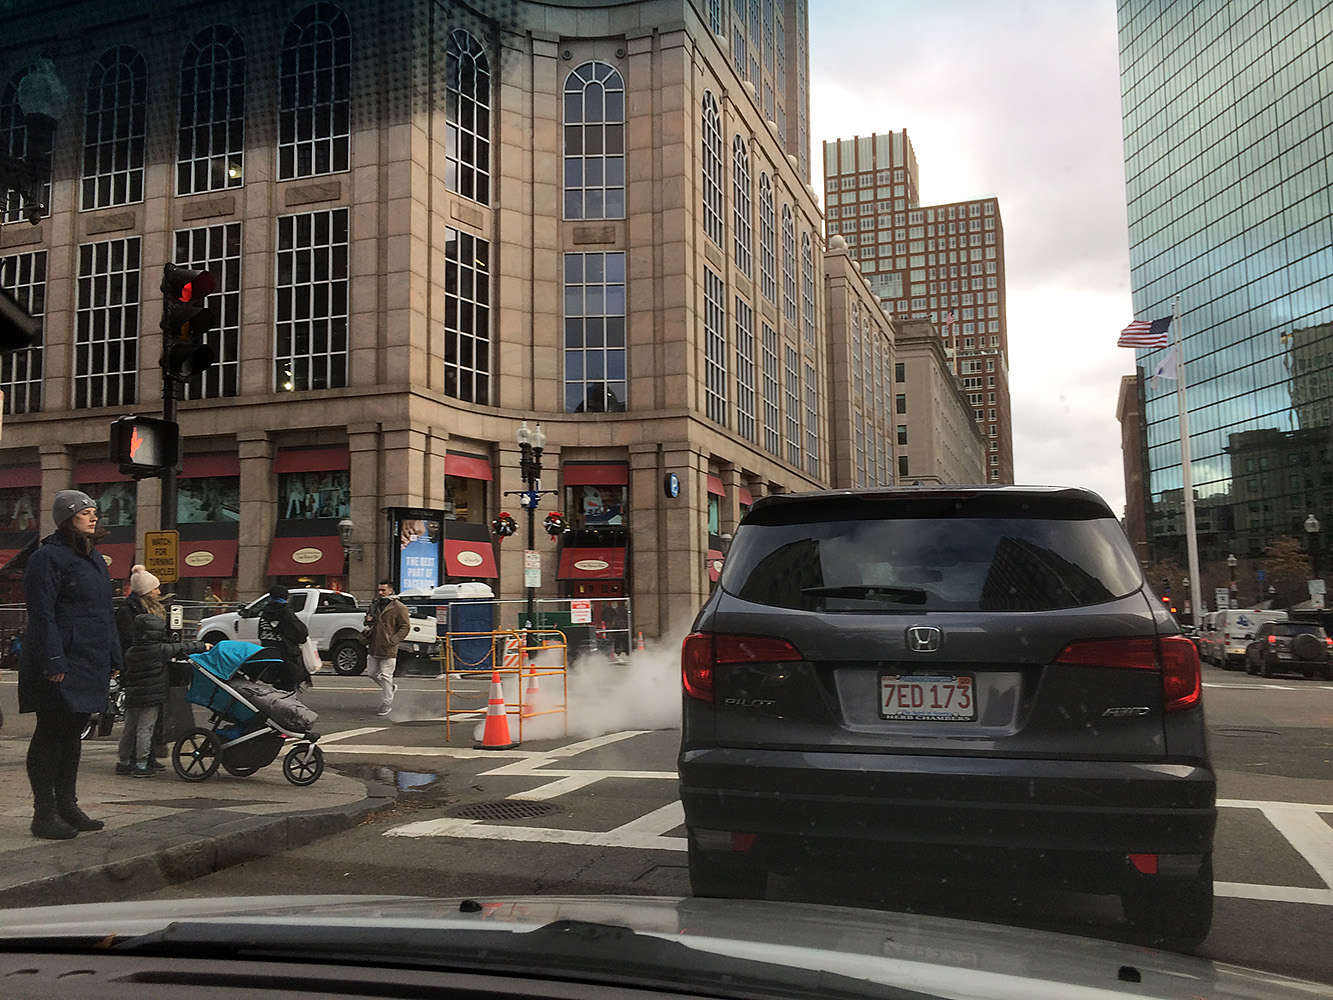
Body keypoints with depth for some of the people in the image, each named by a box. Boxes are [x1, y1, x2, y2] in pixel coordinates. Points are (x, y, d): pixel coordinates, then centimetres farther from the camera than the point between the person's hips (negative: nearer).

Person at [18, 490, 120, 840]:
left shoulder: (94, 558, 17)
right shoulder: (48, 557, -10)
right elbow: (42, 614, -16)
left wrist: (113, 658, 18)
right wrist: (53, 662, -22)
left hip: (89, 664, 9)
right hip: (60, 667, -8)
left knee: (73, 733, 14)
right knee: (51, 735, -2)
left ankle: (67, 805, 23)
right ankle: (44, 814, 5)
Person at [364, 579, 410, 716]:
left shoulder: (399, 608, -8)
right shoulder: (374, 604, 12)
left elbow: (405, 627, -9)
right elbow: (367, 621, 28)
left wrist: (392, 640, -17)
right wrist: (368, 621, 2)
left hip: (388, 649, -7)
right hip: (373, 648, 7)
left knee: (385, 676, -3)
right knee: (371, 673, 13)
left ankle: (386, 704, 9)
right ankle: (391, 688, 36)